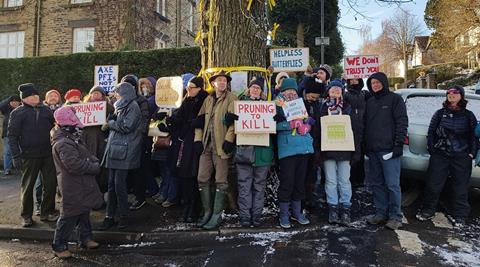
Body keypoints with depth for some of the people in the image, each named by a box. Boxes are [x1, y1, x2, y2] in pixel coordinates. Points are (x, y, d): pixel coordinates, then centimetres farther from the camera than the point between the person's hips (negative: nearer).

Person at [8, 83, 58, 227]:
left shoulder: (46, 110, 9)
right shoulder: (18, 113, -1)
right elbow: (12, 135, -4)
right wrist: (16, 156, -11)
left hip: (48, 154, 3)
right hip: (29, 156, -3)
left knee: (50, 184, 6)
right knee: (27, 186, 8)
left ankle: (47, 212, 22)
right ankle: (26, 215, 21)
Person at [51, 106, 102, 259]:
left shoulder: (73, 138, 10)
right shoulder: (63, 143, -24)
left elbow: (86, 154, 16)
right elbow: (75, 164, -30)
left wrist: (94, 161, -4)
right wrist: (94, 167, -18)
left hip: (82, 184, 10)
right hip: (72, 187, -10)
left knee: (84, 211, 19)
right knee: (70, 215, 0)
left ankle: (86, 238, 33)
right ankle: (59, 246, 14)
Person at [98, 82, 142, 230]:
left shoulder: (132, 107, -7)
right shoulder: (121, 107, 20)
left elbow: (126, 127, -16)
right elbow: (112, 120, 21)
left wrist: (111, 123, -3)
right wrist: (111, 118, 2)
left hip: (124, 152, -8)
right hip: (114, 150, 8)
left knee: (119, 184, -5)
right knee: (111, 184, 9)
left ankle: (123, 216, 8)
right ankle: (110, 216, 16)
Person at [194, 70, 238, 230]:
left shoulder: (231, 98, 1)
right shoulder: (208, 99, 18)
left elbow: (233, 120, -10)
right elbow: (200, 120, 16)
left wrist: (229, 139, -18)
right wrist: (198, 139, 5)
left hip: (221, 145, -6)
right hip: (206, 145, 6)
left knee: (220, 181, -1)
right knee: (203, 179, 7)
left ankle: (217, 216, 6)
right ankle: (207, 212, 19)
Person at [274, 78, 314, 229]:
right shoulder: (278, 105, 3)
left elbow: (309, 121, 17)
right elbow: (275, 124, -13)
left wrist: (305, 125, -4)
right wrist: (293, 124, -17)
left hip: (304, 147, 5)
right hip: (287, 148, -5)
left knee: (300, 181, 11)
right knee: (287, 182, -4)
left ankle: (297, 212, 23)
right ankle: (283, 215, 8)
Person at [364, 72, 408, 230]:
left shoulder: (395, 99, 2)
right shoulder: (369, 102, 19)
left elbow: (402, 122, -5)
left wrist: (399, 144, -13)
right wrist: (365, 146, 14)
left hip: (388, 149, -6)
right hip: (372, 150, 6)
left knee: (392, 184, -5)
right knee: (377, 183, 9)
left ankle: (395, 217, 4)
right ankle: (380, 213, 18)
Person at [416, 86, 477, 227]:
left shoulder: (469, 116, 9)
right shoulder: (440, 113, 9)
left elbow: (474, 136, 9)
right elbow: (431, 132, 7)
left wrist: (472, 153, 0)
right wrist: (431, 149, -1)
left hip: (461, 157, 0)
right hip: (440, 155, 0)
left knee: (460, 186, 6)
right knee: (433, 184, 1)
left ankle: (459, 216, 19)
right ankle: (428, 211, 14)